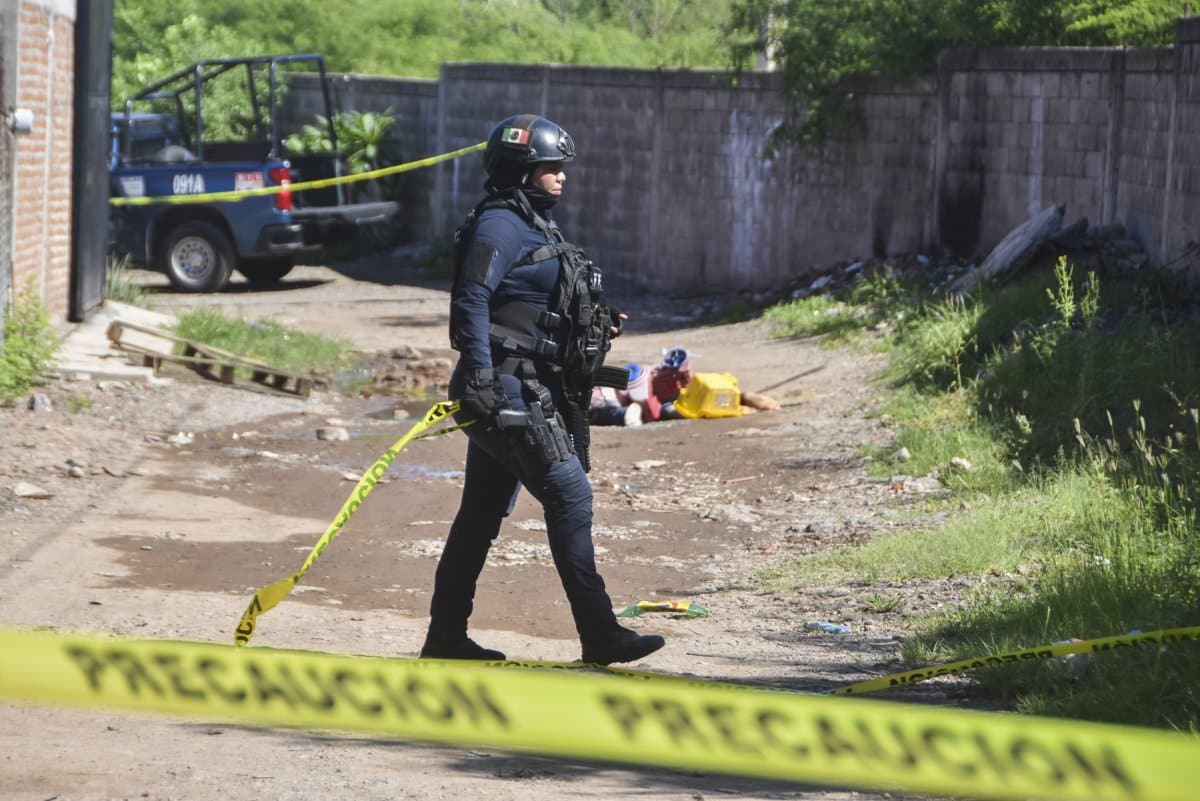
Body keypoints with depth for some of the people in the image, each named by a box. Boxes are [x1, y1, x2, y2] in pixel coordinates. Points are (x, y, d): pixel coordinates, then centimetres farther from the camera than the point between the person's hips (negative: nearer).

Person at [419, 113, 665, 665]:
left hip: (528, 389, 10)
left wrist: (596, 325, 11)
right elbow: (471, 300, -20)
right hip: (508, 390, -10)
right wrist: (481, 376, -28)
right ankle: (599, 635, -12)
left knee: (483, 512, 12)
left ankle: (446, 637, 18)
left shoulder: (535, 225, 21)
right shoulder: (500, 225, -11)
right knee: (569, 495, -12)